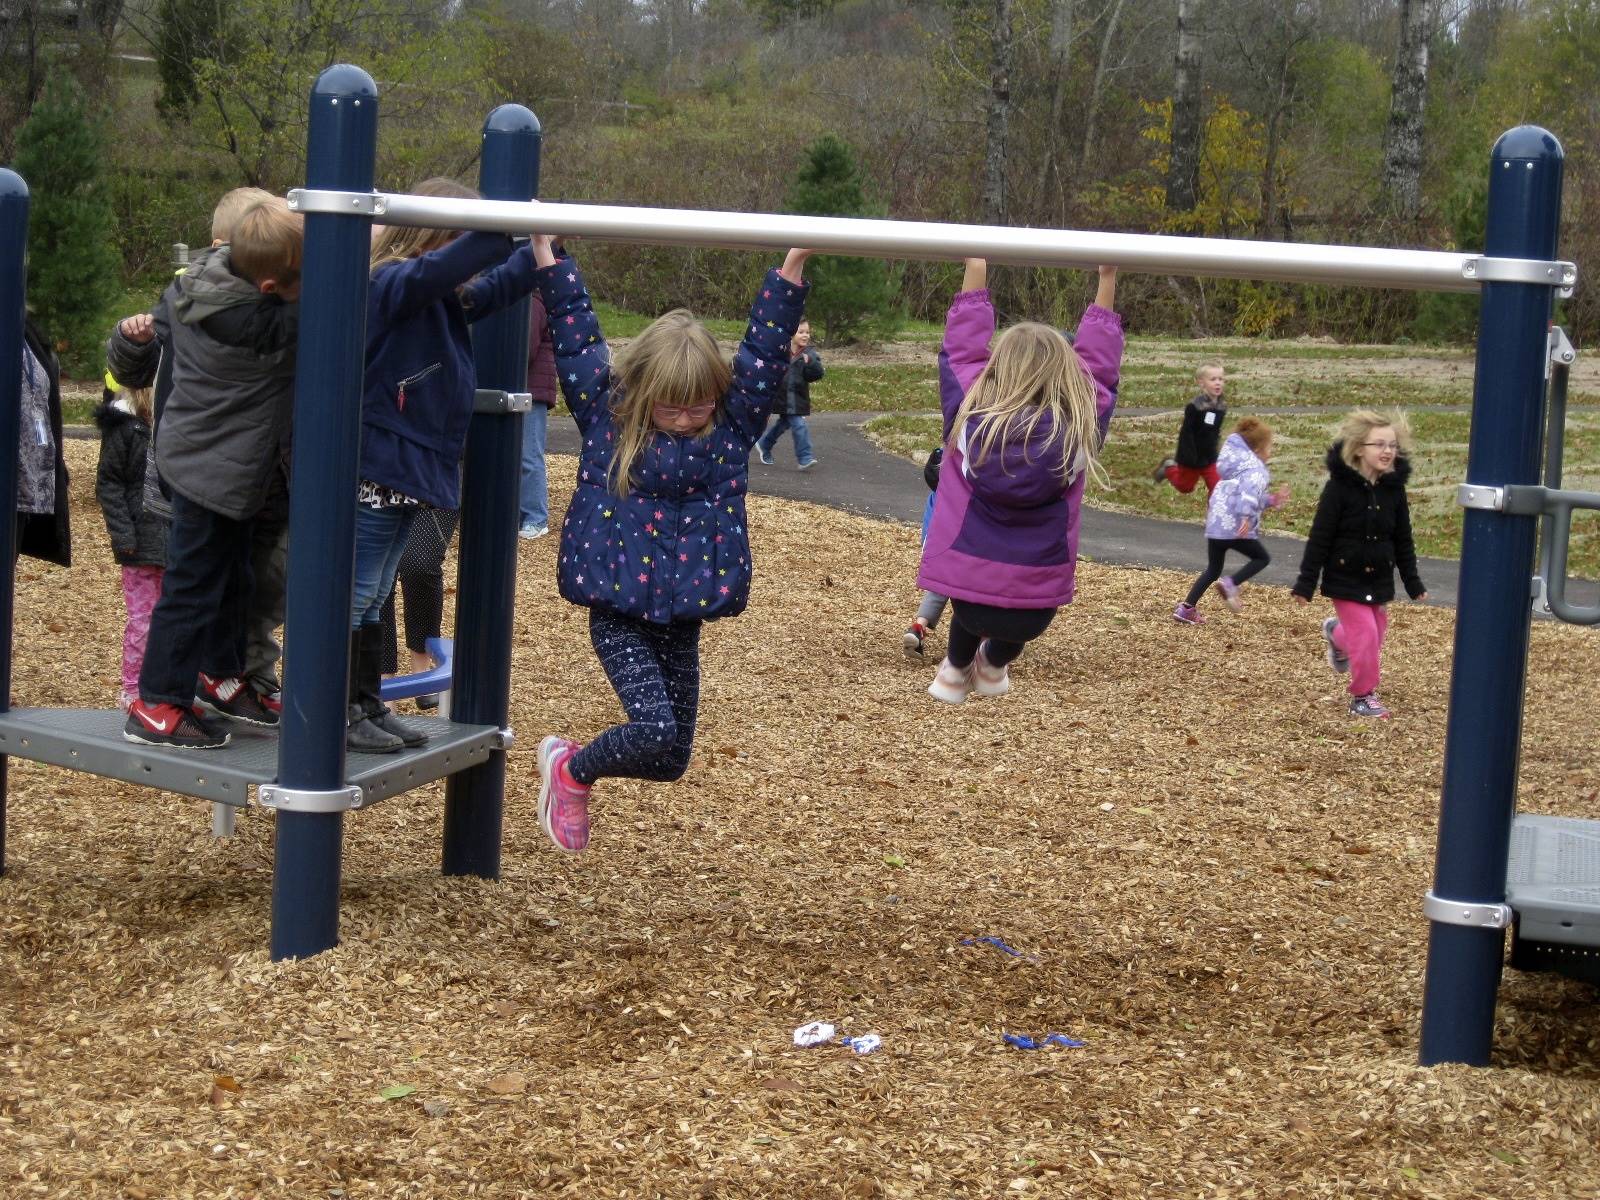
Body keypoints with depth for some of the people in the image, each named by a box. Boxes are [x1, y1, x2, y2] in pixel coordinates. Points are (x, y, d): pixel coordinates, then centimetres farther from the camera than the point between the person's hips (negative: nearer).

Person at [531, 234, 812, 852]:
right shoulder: (606, 414, -4)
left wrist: (793, 265, -10)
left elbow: (765, 345, -2)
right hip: (620, 612, -4)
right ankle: (570, 769, 11)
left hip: (683, 618, 4)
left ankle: (574, 765, 34)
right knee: (657, 729, -18)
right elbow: (576, 333, -1)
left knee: (670, 757, 7)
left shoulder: (732, 424, 1)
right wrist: (547, 251, 1)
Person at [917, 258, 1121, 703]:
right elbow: (1098, 366, 7)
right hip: (1037, 602, 0)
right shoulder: (1080, 431, -8)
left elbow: (960, 350, 8)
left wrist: (975, 273, 18)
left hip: (966, 586, 0)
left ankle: (956, 670, 48)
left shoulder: (968, 416, -9)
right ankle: (993, 666, 53)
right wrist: (1107, 282, 16)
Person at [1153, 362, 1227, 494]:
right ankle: (1169, 468, 46)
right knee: (1185, 487, 19)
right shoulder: (1194, 407, -25)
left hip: (1209, 457, 4)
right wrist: (1189, 458, -24)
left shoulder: (1222, 406, -5)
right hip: (1192, 458, -4)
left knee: (1217, 488, -6)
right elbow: (1186, 433, -23)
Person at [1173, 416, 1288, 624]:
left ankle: (1186, 608, 13)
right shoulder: (1255, 469, -9)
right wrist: (1247, 516, -41)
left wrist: (1271, 500, 34)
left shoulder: (1238, 463, 20)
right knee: (1262, 558, 10)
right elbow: (1250, 491, -30)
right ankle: (1231, 584, -9)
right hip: (1235, 528, -9)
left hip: (1214, 526, 9)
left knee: (1213, 570, 19)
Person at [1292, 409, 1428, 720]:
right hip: (1346, 578, -5)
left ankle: (1336, 634, 48)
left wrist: (1413, 582, 10)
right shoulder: (1340, 486, -15)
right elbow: (1320, 537, -13)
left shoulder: (1394, 487, -1)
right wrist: (1306, 583, -14)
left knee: (1375, 635, 15)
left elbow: (1403, 539, 8)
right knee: (1365, 636, -11)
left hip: (1379, 579, 5)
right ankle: (1363, 696, 8)